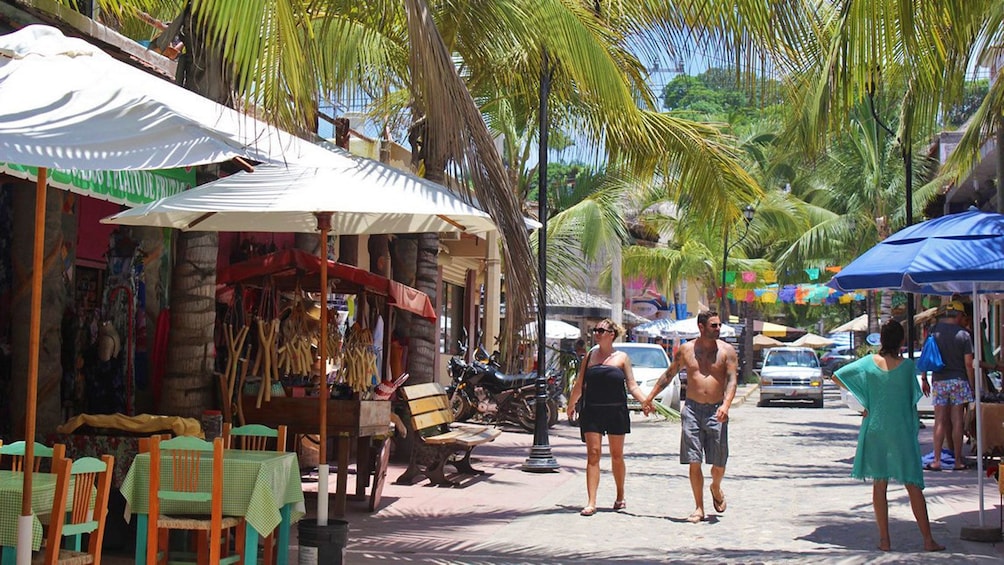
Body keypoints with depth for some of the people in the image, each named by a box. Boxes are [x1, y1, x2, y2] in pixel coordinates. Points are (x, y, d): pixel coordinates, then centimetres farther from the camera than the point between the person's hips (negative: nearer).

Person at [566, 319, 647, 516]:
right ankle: (591, 502, -6)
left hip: (616, 411, -1)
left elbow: (632, 386, 1)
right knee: (593, 454, -6)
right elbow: (580, 385, 15)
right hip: (592, 411, 1)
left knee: (617, 455, 10)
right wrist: (571, 405, 18)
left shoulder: (622, 357, 2)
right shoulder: (590, 355, 7)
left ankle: (620, 496, 29)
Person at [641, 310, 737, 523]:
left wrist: (726, 405, -22)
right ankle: (699, 508, 6)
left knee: (719, 463, 3)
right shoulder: (686, 350, 6)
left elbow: (732, 380, -6)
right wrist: (650, 397, 18)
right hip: (692, 409, 1)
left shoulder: (727, 351, 1)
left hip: (716, 411, -1)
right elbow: (669, 374, 17)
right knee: (694, 462, -2)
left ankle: (716, 488, 36)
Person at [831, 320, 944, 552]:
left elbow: (836, 377, 0)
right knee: (913, 485, 3)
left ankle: (884, 539, 7)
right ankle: (928, 539, 4)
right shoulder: (907, 365, -9)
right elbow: (914, 398, -3)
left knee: (879, 485, 7)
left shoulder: (869, 362, -3)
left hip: (875, 429, 2)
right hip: (902, 431, -2)